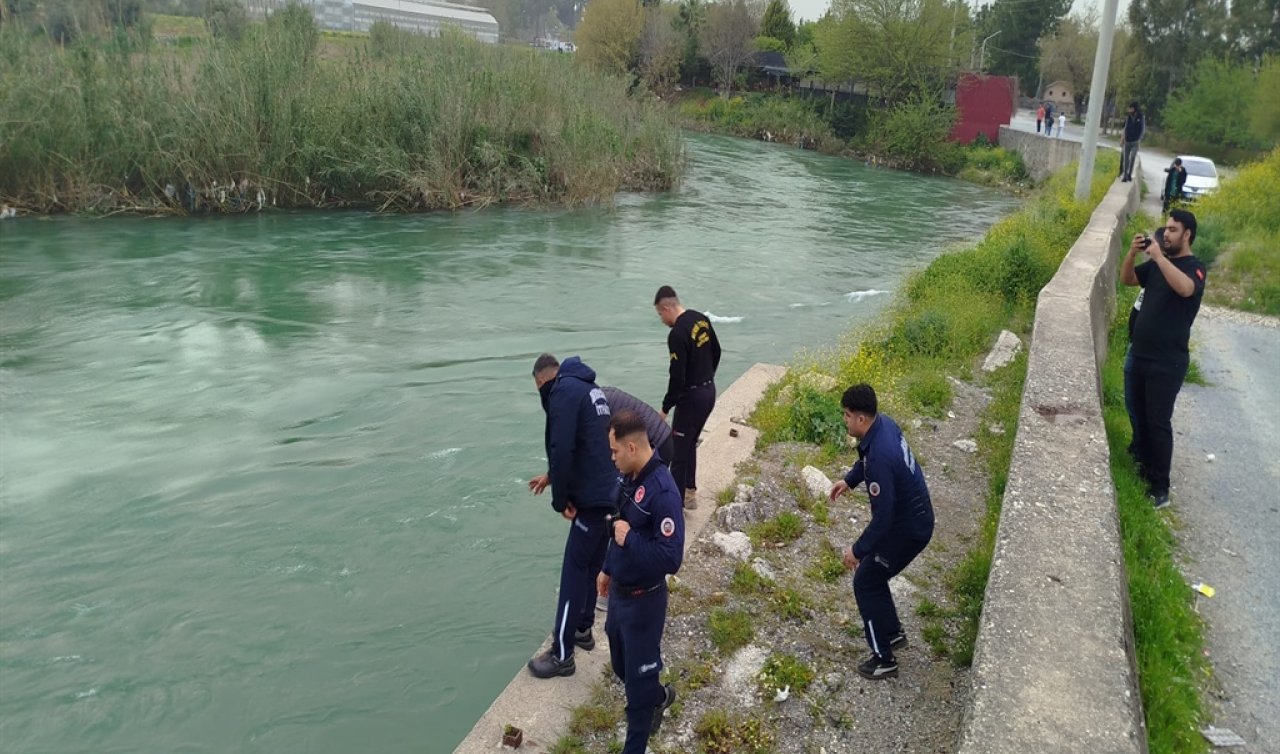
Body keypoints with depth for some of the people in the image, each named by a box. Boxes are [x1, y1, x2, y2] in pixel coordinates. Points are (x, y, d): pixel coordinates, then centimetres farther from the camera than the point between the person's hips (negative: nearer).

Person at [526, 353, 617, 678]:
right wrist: (552, 476, 32)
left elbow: (562, 447, -22)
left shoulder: (562, 391, -13)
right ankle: (582, 629, 35)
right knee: (591, 566, 21)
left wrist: (560, 500, -13)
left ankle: (561, 655, 7)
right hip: (608, 490, 9)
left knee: (574, 573, -1)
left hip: (592, 496, -9)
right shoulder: (586, 387, 16)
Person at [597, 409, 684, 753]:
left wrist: (629, 539, -26)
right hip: (620, 591, 8)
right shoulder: (630, 478, -2)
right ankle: (659, 696, 54)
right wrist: (608, 569, 22)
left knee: (638, 674, 10)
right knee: (620, 664, 26)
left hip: (643, 599, -8)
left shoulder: (663, 492, -29)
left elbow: (671, 558, -30)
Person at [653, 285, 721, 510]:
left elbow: (677, 377, -22)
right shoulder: (701, 319, 4)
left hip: (691, 397, -9)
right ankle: (690, 493, 29)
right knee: (690, 443, 21)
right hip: (709, 391, 9)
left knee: (679, 450, 2)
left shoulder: (677, 334, -23)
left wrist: (666, 408, -12)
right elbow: (716, 352, 15)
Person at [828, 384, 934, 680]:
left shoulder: (880, 459, -35)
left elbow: (882, 518, -29)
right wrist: (849, 480, 18)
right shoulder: (883, 423, -7)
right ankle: (893, 633, 40)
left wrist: (858, 550, -18)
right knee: (872, 574, 23)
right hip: (914, 515, 9)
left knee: (865, 583, 5)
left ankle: (884, 659, 17)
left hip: (908, 528, -9)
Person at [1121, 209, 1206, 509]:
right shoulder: (1157, 263, 8)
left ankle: (1159, 487, 4)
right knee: (1136, 413, 18)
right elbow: (1127, 279, 9)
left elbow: (1185, 288, -33)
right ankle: (1143, 463, 36)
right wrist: (1132, 253, -8)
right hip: (1138, 352, 7)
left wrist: (1159, 257, -31)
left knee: (1158, 421, -4)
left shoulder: (1195, 267, -12)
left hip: (1167, 361, -7)